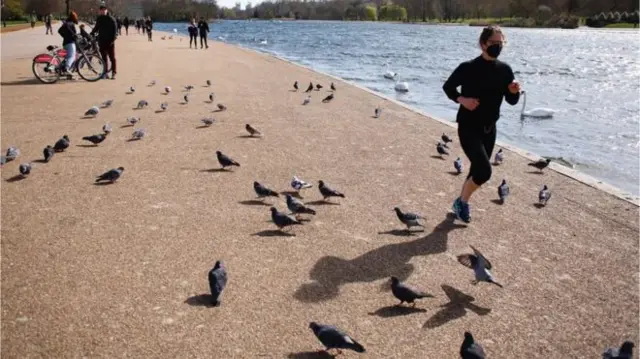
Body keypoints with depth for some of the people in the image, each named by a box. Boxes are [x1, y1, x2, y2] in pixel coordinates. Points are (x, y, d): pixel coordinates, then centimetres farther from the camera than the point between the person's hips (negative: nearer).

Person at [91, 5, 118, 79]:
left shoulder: (111, 19, -4)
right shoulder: (99, 19, 11)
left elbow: (115, 30, -7)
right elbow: (96, 28, 21)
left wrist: (113, 39, -15)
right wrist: (91, 33, 7)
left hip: (110, 41, -5)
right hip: (102, 41, 5)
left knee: (112, 58, -1)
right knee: (104, 57, 6)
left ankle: (114, 73, 2)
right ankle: (105, 73, 10)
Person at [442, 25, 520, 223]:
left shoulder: (505, 70, 0)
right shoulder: (468, 68, -14)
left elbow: (511, 101, 6)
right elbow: (448, 87, -2)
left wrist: (515, 92, -16)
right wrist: (462, 99, -19)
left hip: (489, 128, 6)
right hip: (468, 127, -6)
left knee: (477, 169, 14)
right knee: (484, 171, -16)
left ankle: (462, 202, 36)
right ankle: (461, 202, 9)